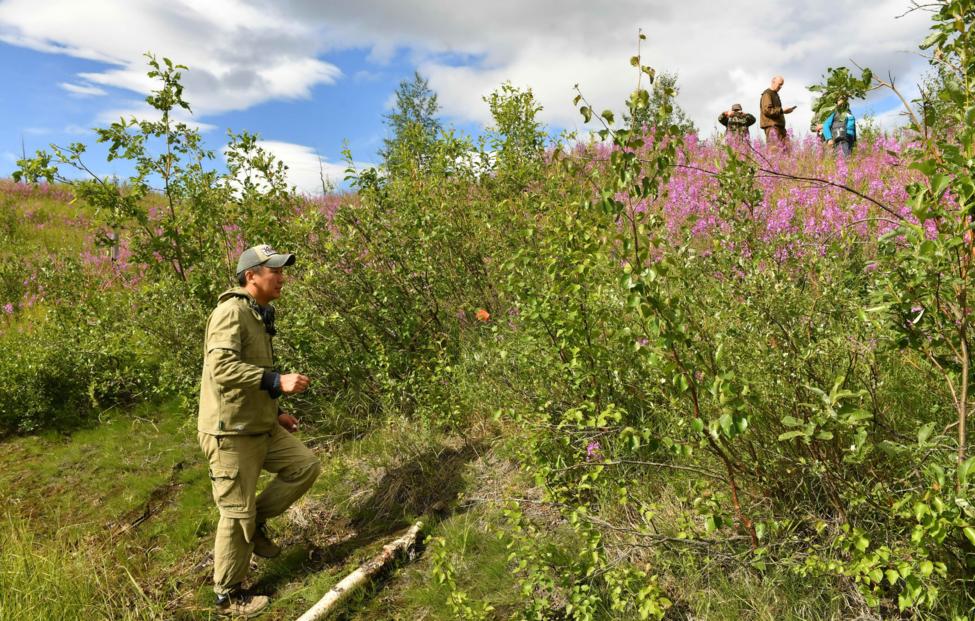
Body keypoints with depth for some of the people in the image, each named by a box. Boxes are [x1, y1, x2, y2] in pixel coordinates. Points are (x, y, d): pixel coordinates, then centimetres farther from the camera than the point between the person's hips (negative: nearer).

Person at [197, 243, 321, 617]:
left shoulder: (259, 315, 13)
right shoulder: (232, 311, -17)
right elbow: (222, 367, -31)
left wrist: (276, 412, 18)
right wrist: (277, 381, -34)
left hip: (260, 426, 9)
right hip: (230, 431, -9)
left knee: (306, 465, 5)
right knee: (237, 513, 3)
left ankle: (255, 522, 20)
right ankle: (228, 596, 22)